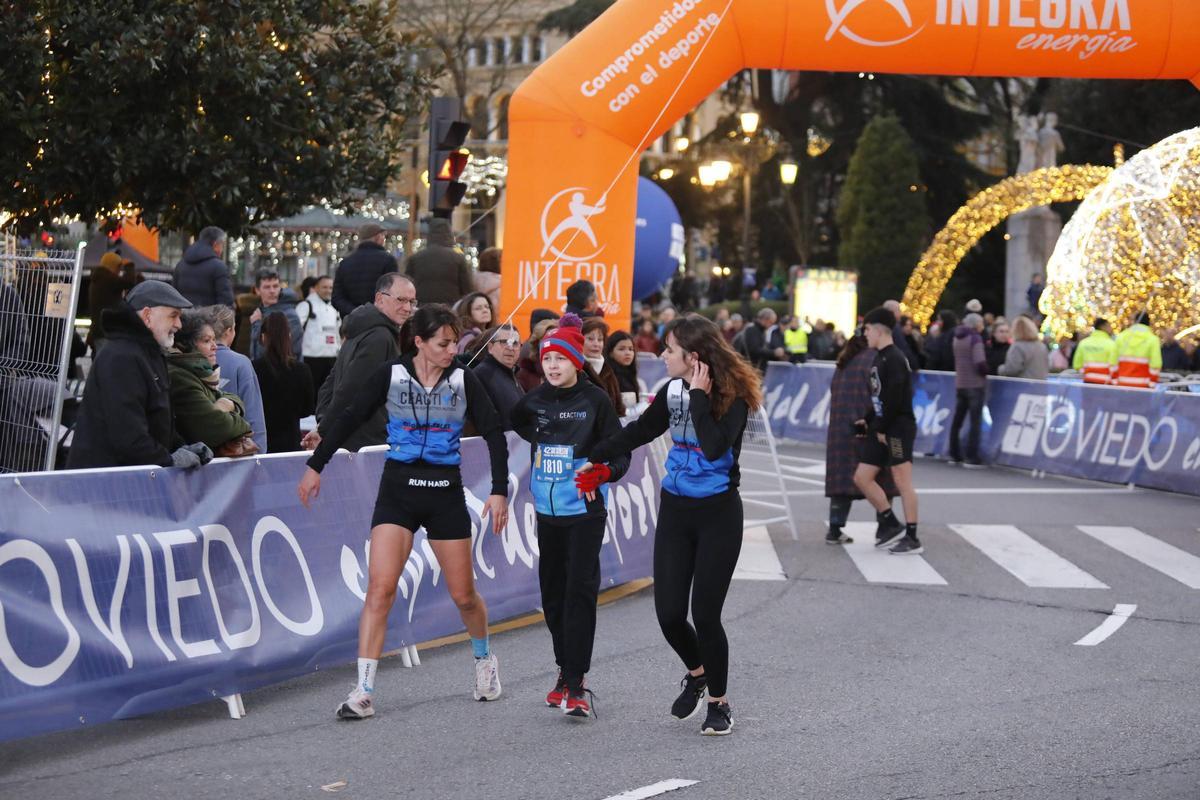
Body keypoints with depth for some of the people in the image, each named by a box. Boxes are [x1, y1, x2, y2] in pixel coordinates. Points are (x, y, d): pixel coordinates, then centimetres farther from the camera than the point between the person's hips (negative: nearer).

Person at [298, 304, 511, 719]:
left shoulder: (464, 380, -1)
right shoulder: (390, 374, -4)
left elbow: (493, 433, 2)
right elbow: (349, 418, 1)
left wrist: (499, 491, -6)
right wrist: (315, 466, 0)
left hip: (446, 491, 1)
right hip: (398, 487, -1)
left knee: (464, 595, 8)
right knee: (380, 588, -14)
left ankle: (484, 658, 39)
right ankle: (364, 691, -13)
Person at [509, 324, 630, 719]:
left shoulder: (595, 400, -8)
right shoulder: (534, 400, 5)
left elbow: (621, 453, -9)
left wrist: (601, 472, -26)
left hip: (585, 510, -5)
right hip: (548, 511, 5)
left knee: (579, 590, -12)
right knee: (552, 592, 11)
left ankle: (576, 685, -14)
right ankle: (565, 670, 26)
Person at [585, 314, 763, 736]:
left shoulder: (733, 396, -15)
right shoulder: (674, 391, 1)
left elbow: (715, 447, -31)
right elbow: (639, 431, 17)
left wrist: (699, 397, -25)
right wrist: (595, 459, 22)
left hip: (718, 514, -5)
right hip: (675, 510, 5)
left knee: (704, 613, -5)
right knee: (669, 613, 1)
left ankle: (719, 702, 15)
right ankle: (696, 673, 31)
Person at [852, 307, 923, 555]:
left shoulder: (894, 359, -14)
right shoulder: (880, 358, 15)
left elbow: (893, 398, -20)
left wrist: (882, 428, -16)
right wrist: (868, 421, 10)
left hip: (898, 428, -10)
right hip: (881, 429, 10)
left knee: (902, 481, -6)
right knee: (862, 478, 8)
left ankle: (912, 539, -2)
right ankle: (891, 525, 16)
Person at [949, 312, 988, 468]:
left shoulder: (958, 338, 9)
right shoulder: (975, 338, -12)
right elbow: (980, 362, -22)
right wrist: (985, 372, -3)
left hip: (960, 384, 7)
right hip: (975, 384, -7)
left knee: (957, 420, 14)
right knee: (975, 422, -5)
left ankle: (954, 455, 19)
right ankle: (972, 458, -9)